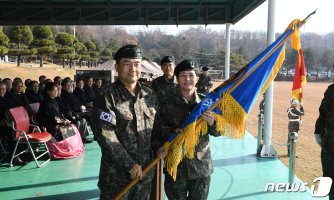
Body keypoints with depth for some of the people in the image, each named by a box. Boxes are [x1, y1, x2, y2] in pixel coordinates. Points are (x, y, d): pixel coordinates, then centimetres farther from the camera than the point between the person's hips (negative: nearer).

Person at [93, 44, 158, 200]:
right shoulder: (107, 97, -12)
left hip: (145, 170, 5)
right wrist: (130, 164, -17)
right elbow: (105, 136, -17)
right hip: (117, 173, -5)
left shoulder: (149, 94, 6)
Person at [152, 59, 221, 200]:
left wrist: (212, 123, -18)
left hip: (201, 165, 1)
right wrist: (159, 147, -17)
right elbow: (157, 130, 1)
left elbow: (217, 132, 3)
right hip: (175, 165, -1)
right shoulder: (169, 105, -4)